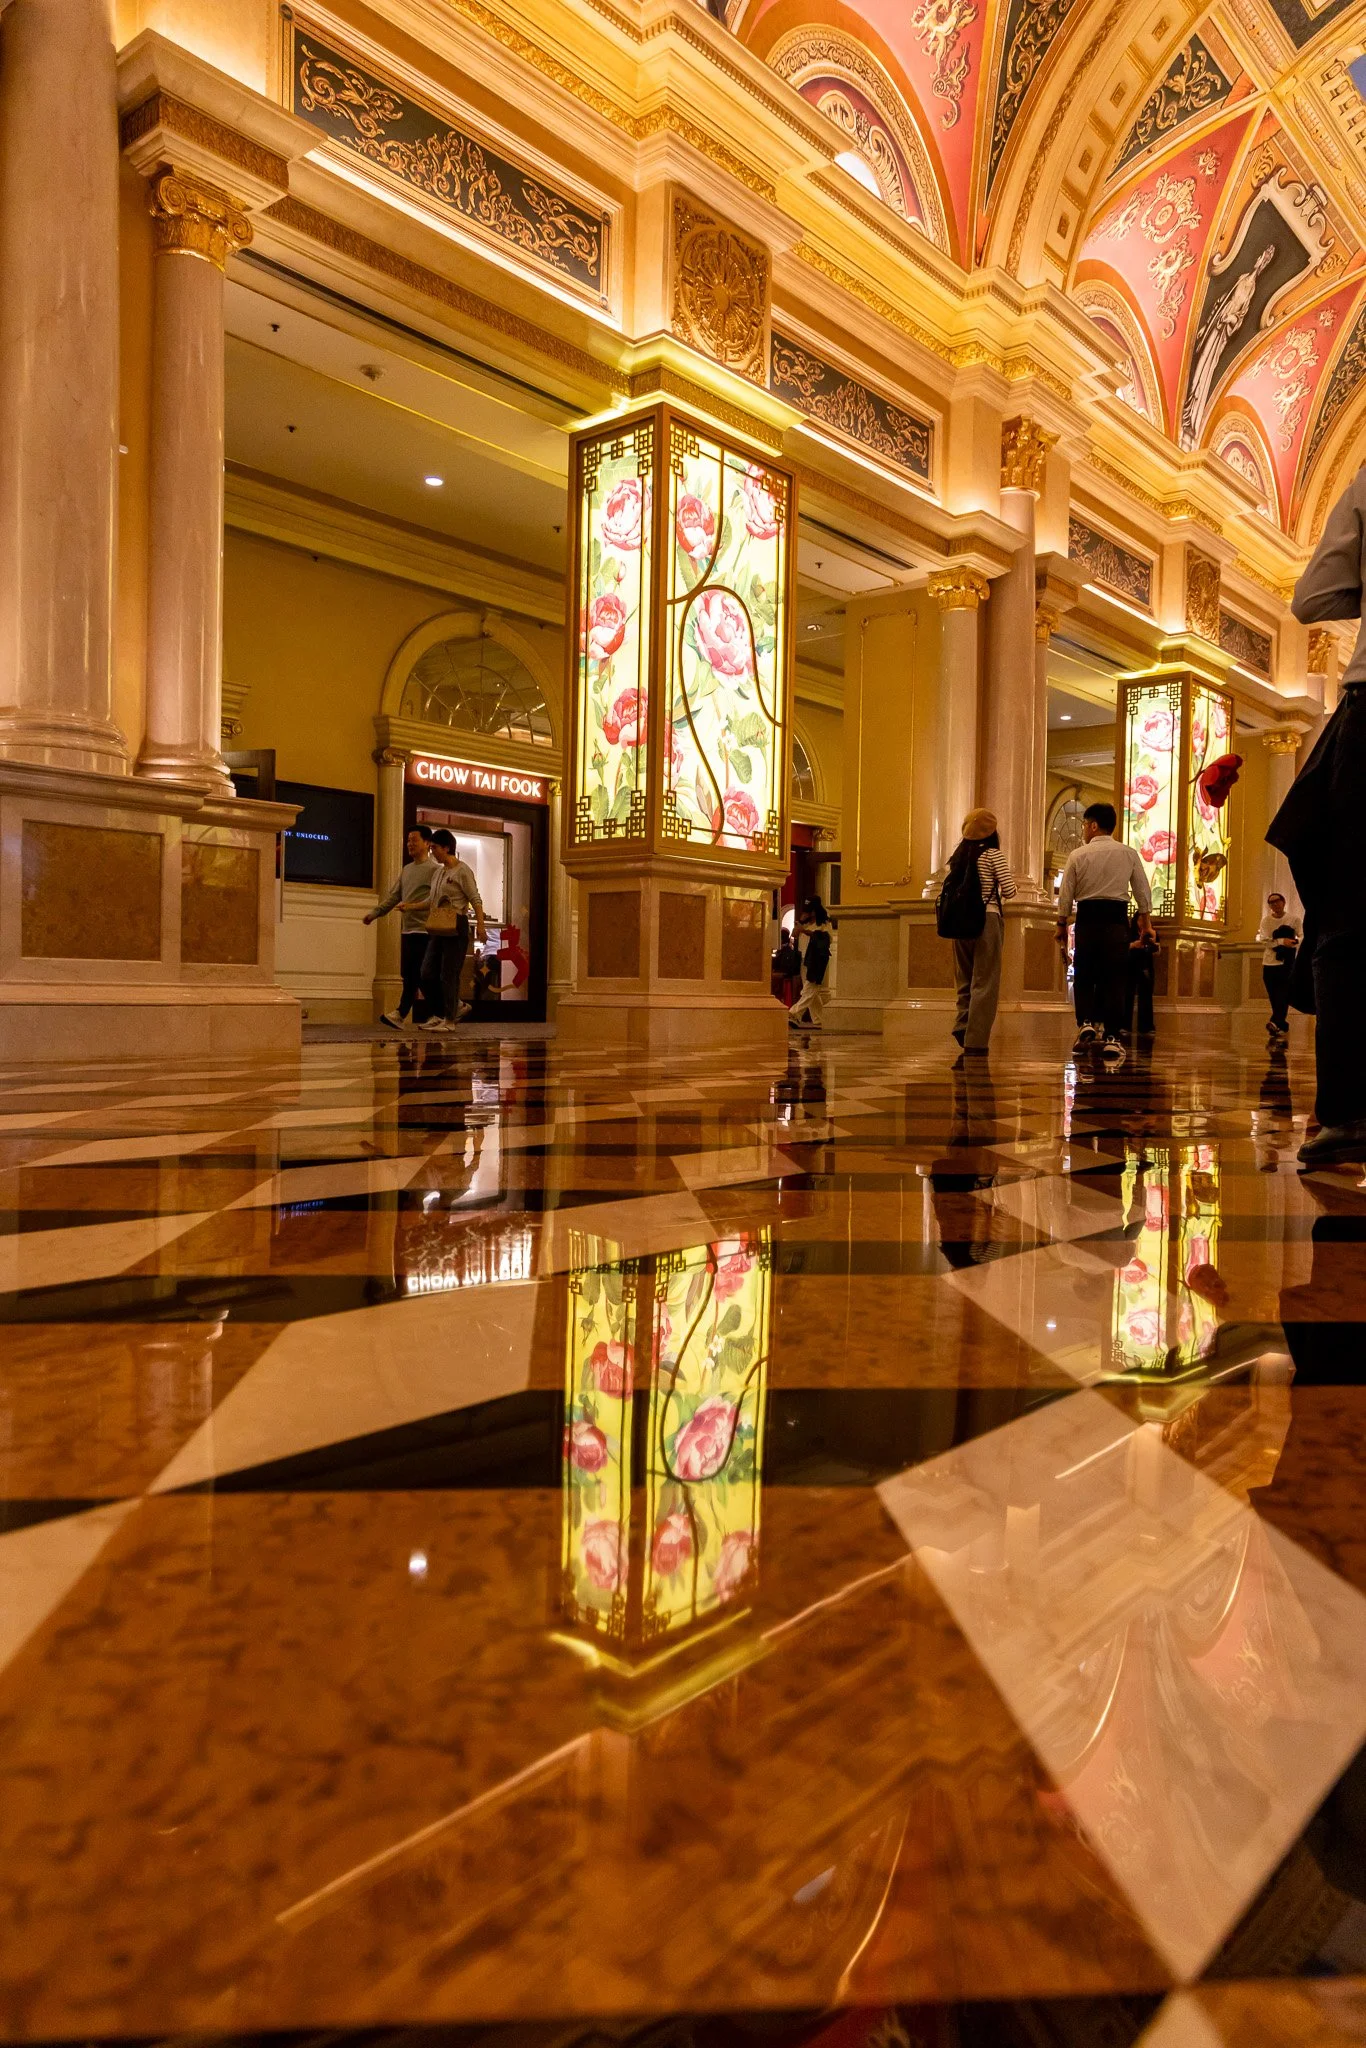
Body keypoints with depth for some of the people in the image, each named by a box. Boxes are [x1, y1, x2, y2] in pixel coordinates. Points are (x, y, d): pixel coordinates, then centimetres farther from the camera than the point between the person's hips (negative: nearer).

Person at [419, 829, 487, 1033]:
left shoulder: (462, 871, -7)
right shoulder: (438, 872, 17)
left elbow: (475, 900, -12)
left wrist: (480, 925, -22)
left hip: (456, 929, -8)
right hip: (437, 930, 8)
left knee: (448, 975, -6)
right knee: (427, 974, 4)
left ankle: (449, 1020, 3)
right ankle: (457, 1007, 18)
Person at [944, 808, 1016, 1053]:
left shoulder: (958, 855, 12)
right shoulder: (993, 854, -4)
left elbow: (948, 889, 15)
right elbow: (1009, 890, -8)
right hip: (987, 920, -5)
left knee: (965, 979, 16)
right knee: (984, 983, -2)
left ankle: (962, 1027, 1)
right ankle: (976, 1041, -4)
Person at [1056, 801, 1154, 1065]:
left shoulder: (1078, 855, -1)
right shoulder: (1129, 854, 3)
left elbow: (1066, 895, 2)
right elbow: (1143, 891, 6)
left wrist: (1062, 925, 13)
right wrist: (1146, 923, 15)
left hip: (1087, 919, -1)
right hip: (1117, 919, 1)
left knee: (1084, 975, 12)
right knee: (1114, 979, 2)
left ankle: (1086, 1022, -8)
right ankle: (1111, 1039, -1)